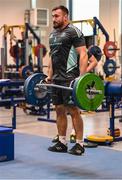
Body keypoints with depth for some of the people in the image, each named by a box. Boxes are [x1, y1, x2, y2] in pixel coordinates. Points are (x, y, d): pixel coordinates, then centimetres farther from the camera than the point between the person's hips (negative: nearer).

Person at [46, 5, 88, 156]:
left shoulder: (73, 32, -10)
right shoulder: (53, 34, 16)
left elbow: (83, 55, -16)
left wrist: (81, 78, -23)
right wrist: (49, 76, 19)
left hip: (70, 79, -8)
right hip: (57, 79, 9)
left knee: (73, 110, -5)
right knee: (59, 110, 10)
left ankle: (79, 144, 3)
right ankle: (62, 143, 18)